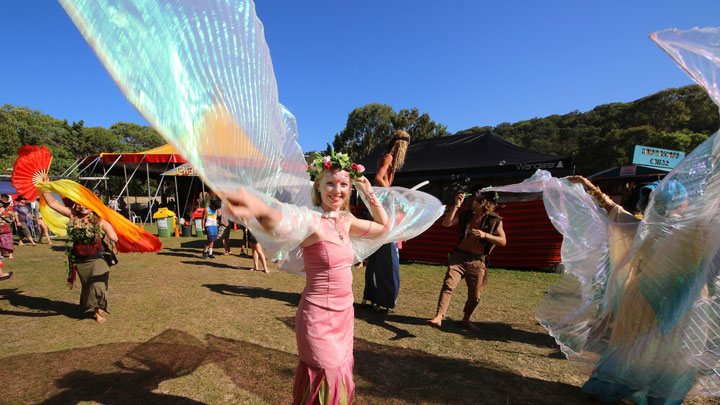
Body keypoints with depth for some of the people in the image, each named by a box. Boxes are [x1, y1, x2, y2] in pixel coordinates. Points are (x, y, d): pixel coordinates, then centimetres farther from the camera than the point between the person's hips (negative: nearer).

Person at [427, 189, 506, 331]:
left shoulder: (495, 220, 2)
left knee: (474, 295, 8)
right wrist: (456, 205, -7)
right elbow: (446, 223, -3)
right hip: (458, 257, 0)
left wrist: (485, 235, -17)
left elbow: (503, 241, -2)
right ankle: (438, 317, -16)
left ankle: (466, 319, 32)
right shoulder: (465, 215, 7)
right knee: (448, 285, -16)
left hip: (477, 262, 0)